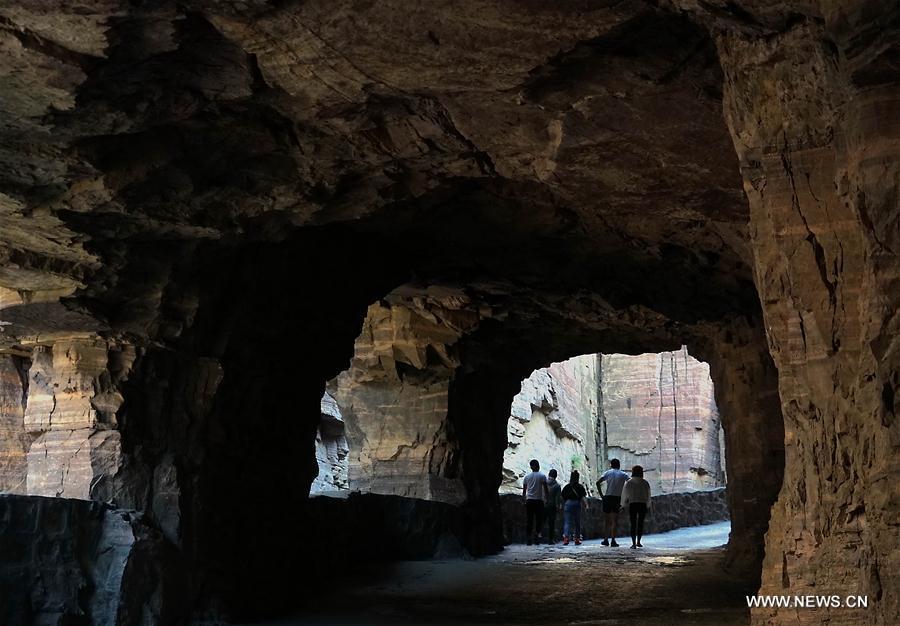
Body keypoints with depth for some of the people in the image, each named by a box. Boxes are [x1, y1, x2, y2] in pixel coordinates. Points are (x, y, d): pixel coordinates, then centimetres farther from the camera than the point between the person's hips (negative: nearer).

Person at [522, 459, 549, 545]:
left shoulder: (526, 476, 8)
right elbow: (545, 489, -6)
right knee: (539, 518, 5)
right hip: (539, 500, -3)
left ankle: (528, 538, 3)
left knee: (529, 519, 5)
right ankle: (538, 534, -9)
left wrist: (524, 499, 20)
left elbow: (524, 490, 11)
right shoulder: (542, 476, -2)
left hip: (529, 500, 3)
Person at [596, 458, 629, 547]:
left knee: (606, 520, 11)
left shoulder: (607, 473, 6)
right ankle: (613, 540, -3)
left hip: (608, 497, 0)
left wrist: (601, 495, -2)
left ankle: (606, 540, 12)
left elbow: (598, 483, -6)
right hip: (618, 498, 0)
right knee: (615, 520, 2)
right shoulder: (623, 474, 8)